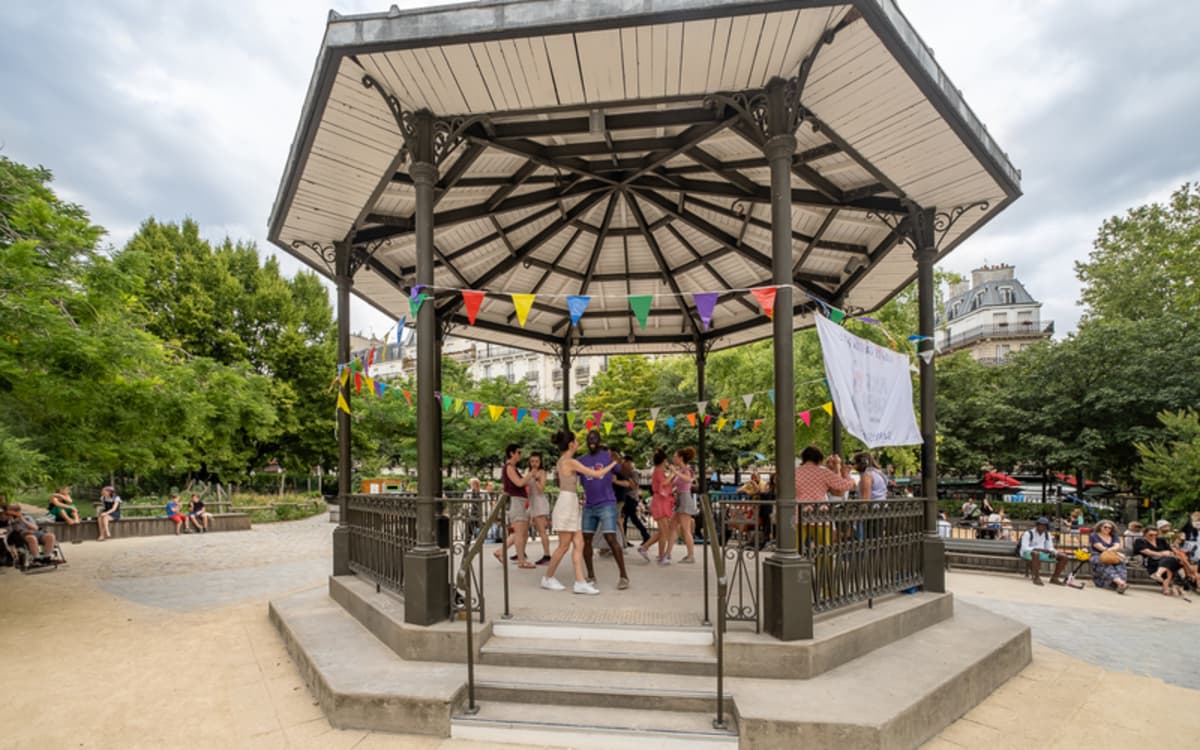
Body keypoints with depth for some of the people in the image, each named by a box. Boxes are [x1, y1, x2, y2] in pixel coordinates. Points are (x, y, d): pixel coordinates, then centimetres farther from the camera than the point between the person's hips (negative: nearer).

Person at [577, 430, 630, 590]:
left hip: (607, 504, -5)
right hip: (589, 507, 5)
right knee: (585, 540, 5)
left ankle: (624, 576, -6)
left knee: (611, 539, -13)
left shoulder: (608, 456, -2)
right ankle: (591, 575, 19)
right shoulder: (581, 460, 8)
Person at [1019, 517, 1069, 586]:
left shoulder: (1047, 534, 10)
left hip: (1042, 553, 7)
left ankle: (1054, 578, 0)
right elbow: (1025, 548, -21)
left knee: (1063, 556, -6)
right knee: (1036, 553, -43)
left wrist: (1052, 552, -16)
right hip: (1028, 553, -7)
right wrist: (1040, 549, -32)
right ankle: (1036, 578, -35)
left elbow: (1050, 547, 10)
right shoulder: (1028, 533, -12)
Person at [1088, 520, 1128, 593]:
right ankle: (1121, 582, -65)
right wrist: (1117, 553, -15)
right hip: (1098, 557, -3)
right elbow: (1101, 548, -6)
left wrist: (1109, 550, -24)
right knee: (1107, 565, -38)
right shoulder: (1094, 536, 8)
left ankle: (1120, 585, -60)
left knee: (1120, 564, -34)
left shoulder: (1114, 536, 21)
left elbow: (1117, 546, -2)